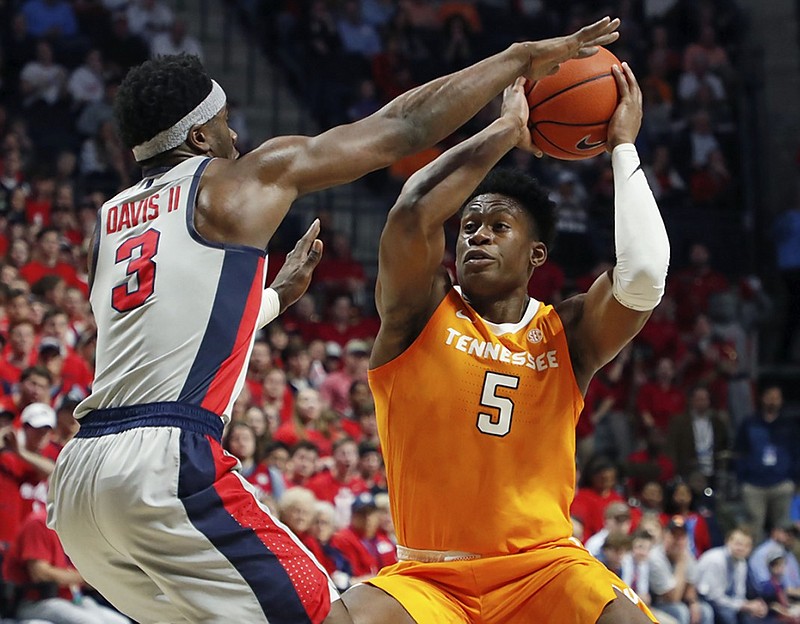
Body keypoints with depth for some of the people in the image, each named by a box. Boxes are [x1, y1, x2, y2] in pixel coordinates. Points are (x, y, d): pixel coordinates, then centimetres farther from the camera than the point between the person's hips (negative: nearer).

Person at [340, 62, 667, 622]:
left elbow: (643, 277, -18)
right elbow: (413, 212, -21)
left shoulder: (568, 335, 3)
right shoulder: (420, 312, -1)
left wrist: (623, 147, -8)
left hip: (543, 566, 1)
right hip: (427, 575, -1)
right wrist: (506, 129, -11)